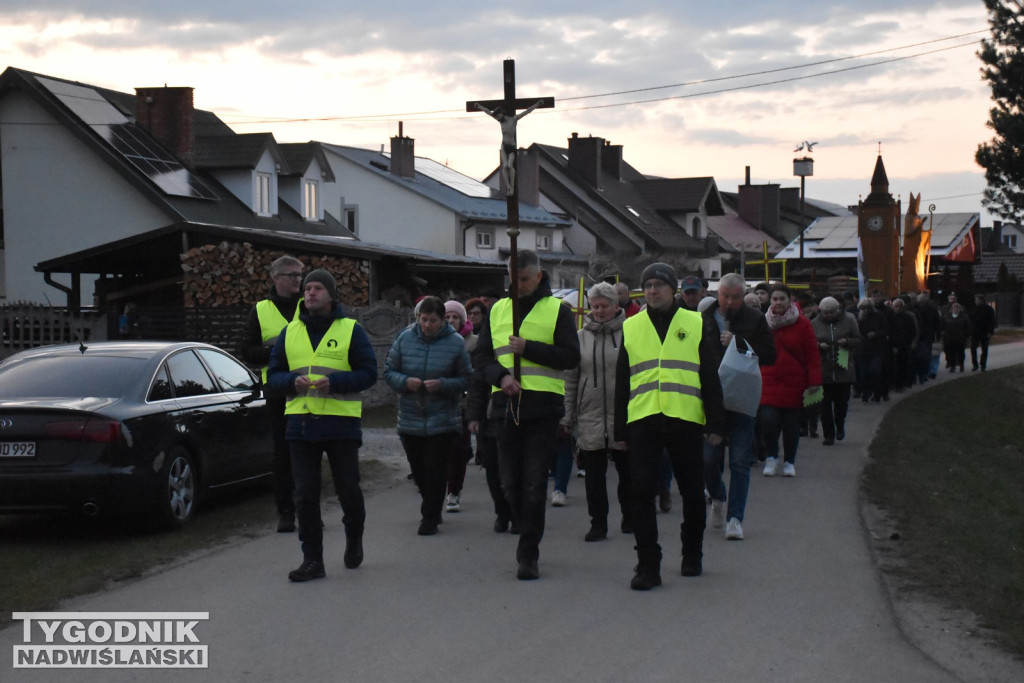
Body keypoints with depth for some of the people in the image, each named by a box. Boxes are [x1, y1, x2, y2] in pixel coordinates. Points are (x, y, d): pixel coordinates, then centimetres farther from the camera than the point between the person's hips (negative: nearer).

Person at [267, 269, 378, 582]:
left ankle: (354, 539, 33)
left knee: (348, 490, 4)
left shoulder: (350, 330, 1)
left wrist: (334, 382, -18)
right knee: (305, 495, 0)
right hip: (301, 424, 3)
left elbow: (368, 372, -3)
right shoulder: (290, 332, 12)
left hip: (341, 423, -3)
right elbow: (274, 374, 14)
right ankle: (312, 560, 7)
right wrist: (292, 381, -9)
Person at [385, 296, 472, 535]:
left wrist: (443, 385, -19)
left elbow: (466, 379, -2)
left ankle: (430, 517, 6)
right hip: (409, 420, 3)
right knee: (418, 470, 13)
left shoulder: (456, 342, -6)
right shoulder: (405, 338, 0)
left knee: (435, 469, -4)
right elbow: (389, 372, 6)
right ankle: (432, 508, 36)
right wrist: (405, 382, -14)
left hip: (442, 422, -3)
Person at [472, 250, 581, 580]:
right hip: (506, 405, 4)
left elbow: (571, 357, -5)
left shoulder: (557, 310, 3)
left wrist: (528, 348, -13)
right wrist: (501, 376, -8)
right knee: (511, 482, 7)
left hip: (543, 407, -4)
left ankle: (528, 554, -2)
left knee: (534, 484, -6)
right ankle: (529, 540, 26)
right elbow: (481, 356, 12)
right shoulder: (498, 310, 15)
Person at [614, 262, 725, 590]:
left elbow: (710, 377, 7)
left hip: (685, 419, -1)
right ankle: (648, 566, -2)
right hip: (643, 421, 1)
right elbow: (622, 382, 14)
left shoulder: (697, 325, 7)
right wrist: (620, 430, 10)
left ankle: (692, 556, 28)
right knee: (642, 493, -7)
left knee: (692, 492, 9)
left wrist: (715, 424, 1)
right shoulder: (631, 328, 11)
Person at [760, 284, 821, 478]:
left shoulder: (802, 324, -1)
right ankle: (771, 457, 9)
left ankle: (789, 462, 23)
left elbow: (812, 354, -1)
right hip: (768, 382, 1)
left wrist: (814, 381, -6)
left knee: (791, 425, 5)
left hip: (794, 383, 0)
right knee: (768, 420, -14)